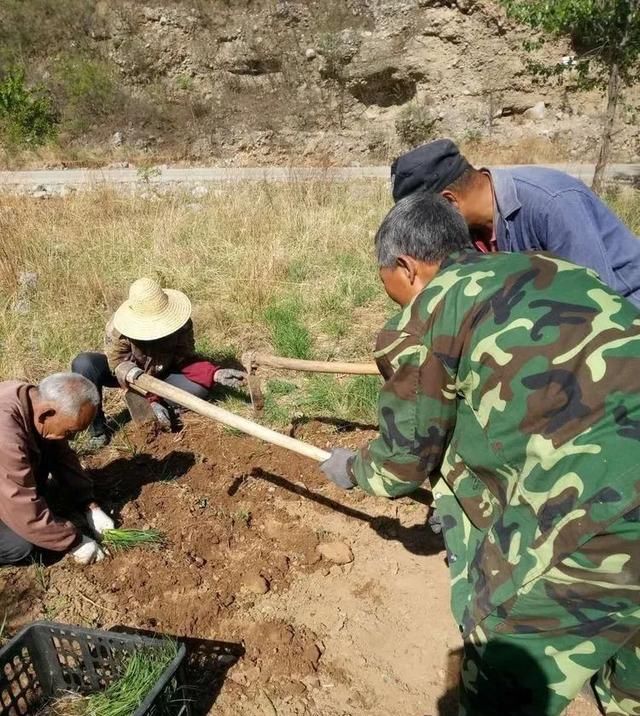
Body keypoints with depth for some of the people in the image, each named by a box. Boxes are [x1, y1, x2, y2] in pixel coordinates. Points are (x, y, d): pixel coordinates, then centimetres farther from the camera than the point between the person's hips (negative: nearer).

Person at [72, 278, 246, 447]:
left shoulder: (181, 324, -27)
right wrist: (151, 401, -38)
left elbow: (185, 360, -22)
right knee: (83, 364, -32)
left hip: (159, 376, 1)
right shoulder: (117, 330, -34)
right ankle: (97, 428, -16)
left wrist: (215, 374, -40)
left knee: (199, 387, -26)